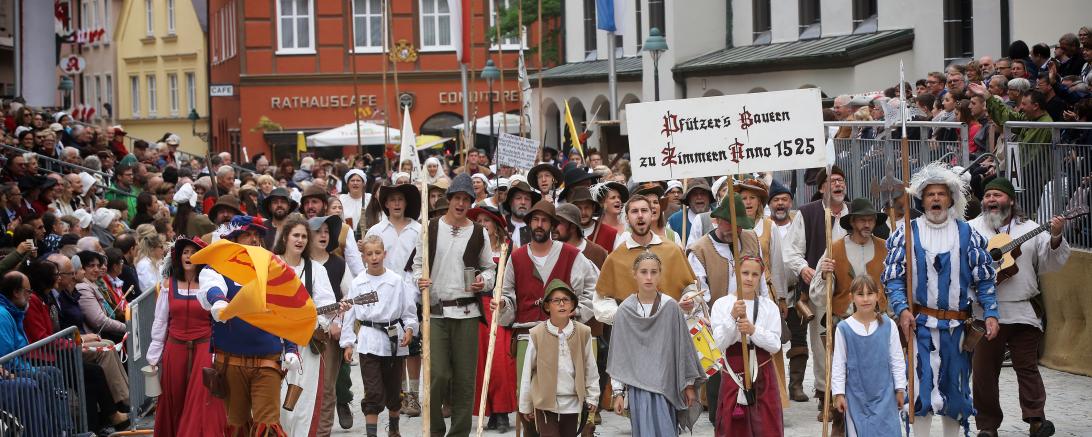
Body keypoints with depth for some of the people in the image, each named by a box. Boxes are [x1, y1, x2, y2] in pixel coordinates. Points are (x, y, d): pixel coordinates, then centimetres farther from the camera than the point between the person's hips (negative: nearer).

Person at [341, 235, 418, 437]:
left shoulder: (397, 280, -1)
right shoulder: (358, 283, 1)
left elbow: (409, 309, 5)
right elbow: (350, 314, 4)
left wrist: (409, 328, -11)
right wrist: (348, 343, 2)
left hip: (394, 340, 1)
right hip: (369, 340, -1)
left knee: (394, 388, 14)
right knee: (373, 392, -7)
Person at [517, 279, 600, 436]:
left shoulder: (583, 332, -4)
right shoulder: (537, 334, -9)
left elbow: (590, 368, 5)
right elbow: (527, 372, -2)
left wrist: (592, 397, 6)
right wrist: (525, 405, 3)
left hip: (572, 402, 3)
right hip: (545, 401, -3)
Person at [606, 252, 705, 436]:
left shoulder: (670, 307, -2)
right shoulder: (625, 311, 0)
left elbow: (683, 347, 5)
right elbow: (617, 354, 5)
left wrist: (689, 384, 7)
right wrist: (618, 391, 2)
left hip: (666, 385, 0)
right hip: (637, 387, 0)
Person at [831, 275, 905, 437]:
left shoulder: (888, 325, -3)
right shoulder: (844, 328, -6)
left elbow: (897, 360, 4)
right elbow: (838, 364, -1)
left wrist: (900, 389, 5)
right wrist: (838, 393, -2)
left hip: (884, 394, 0)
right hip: (856, 396, 0)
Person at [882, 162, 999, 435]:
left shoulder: (967, 235, 6)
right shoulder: (907, 234, 1)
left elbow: (984, 279, 6)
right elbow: (893, 278, -2)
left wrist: (990, 313, -4)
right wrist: (902, 309, -16)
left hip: (958, 326, 2)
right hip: (920, 323, -2)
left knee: (956, 391, 10)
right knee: (922, 388, -10)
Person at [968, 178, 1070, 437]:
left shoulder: (1030, 229, 9)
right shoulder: (972, 229, 5)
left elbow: (1050, 264, 6)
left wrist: (1056, 238, -9)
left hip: (1023, 311, 0)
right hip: (986, 312, 0)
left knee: (1027, 366, 3)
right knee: (984, 369, 3)